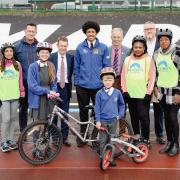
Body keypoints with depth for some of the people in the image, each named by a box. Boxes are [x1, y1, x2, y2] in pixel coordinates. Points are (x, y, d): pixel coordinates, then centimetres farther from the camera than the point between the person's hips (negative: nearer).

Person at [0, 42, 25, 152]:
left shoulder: (17, 64, 6)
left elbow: (20, 80, 10)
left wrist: (22, 93, 7)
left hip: (15, 96, 3)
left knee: (13, 118, 10)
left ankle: (11, 140, 22)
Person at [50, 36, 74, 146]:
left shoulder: (71, 57, 4)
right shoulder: (52, 57, 0)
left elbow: (72, 72, 5)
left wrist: (69, 82, -5)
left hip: (66, 87, 1)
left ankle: (64, 137, 14)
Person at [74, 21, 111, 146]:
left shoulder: (103, 48, 1)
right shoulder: (80, 48, 3)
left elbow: (107, 66, 2)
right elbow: (76, 67, 7)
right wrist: (76, 82, 3)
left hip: (98, 86, -1)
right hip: (82, 86, 1)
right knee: (83, 112, 11)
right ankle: (83, 135, 25)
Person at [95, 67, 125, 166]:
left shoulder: (117, 92, 0)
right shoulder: (99, 93, -5)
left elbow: (122, 105, 13)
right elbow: (97, 108, -3)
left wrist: (120, 115, 3)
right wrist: (98, 121, -7)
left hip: (113, 120, 2)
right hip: (103, 121, -2)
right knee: (103, 141, 5)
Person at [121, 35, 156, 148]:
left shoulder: (149, 60, 0)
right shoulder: (128, 59, 9)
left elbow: (152, 78, -3)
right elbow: (123, 76, 9)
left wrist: (148, 93, -10)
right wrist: (124, 91, 0)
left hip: (143, 94, -3)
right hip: (130, 94, 4)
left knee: (143, 116, -6)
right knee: (134, 117, 11)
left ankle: (145, 138, 9)